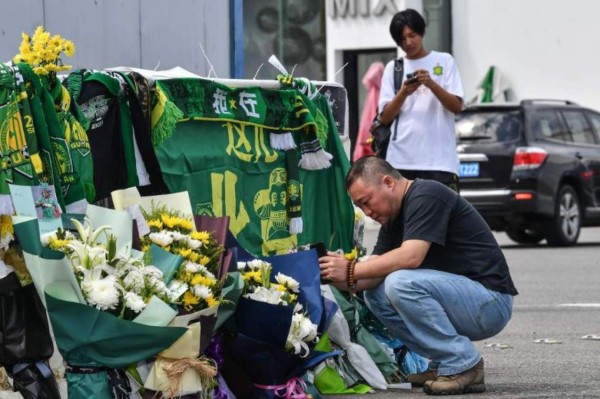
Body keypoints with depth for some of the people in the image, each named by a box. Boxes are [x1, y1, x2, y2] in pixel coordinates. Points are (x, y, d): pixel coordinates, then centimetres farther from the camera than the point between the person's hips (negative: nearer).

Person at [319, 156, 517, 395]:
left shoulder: (426, 196, -14)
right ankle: (444, 364, 6)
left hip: (490, 302, -10)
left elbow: (411, 256, -27)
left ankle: (463, 365, -15)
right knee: (374, 293, 5)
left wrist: (352, 270, -21)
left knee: (401, 283, -28)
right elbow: (375, 274, 5)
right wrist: (343, 281, -15)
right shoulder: (394, 217, 14)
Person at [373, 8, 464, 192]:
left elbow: (457, 106, 1)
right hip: (400, 160, 2)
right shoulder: (393, 68, 13)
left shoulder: (444, 61, 9)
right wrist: (403, 93, -11)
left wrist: (431, 84, -15)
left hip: (439, 158, -2)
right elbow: (385, 118, 7)